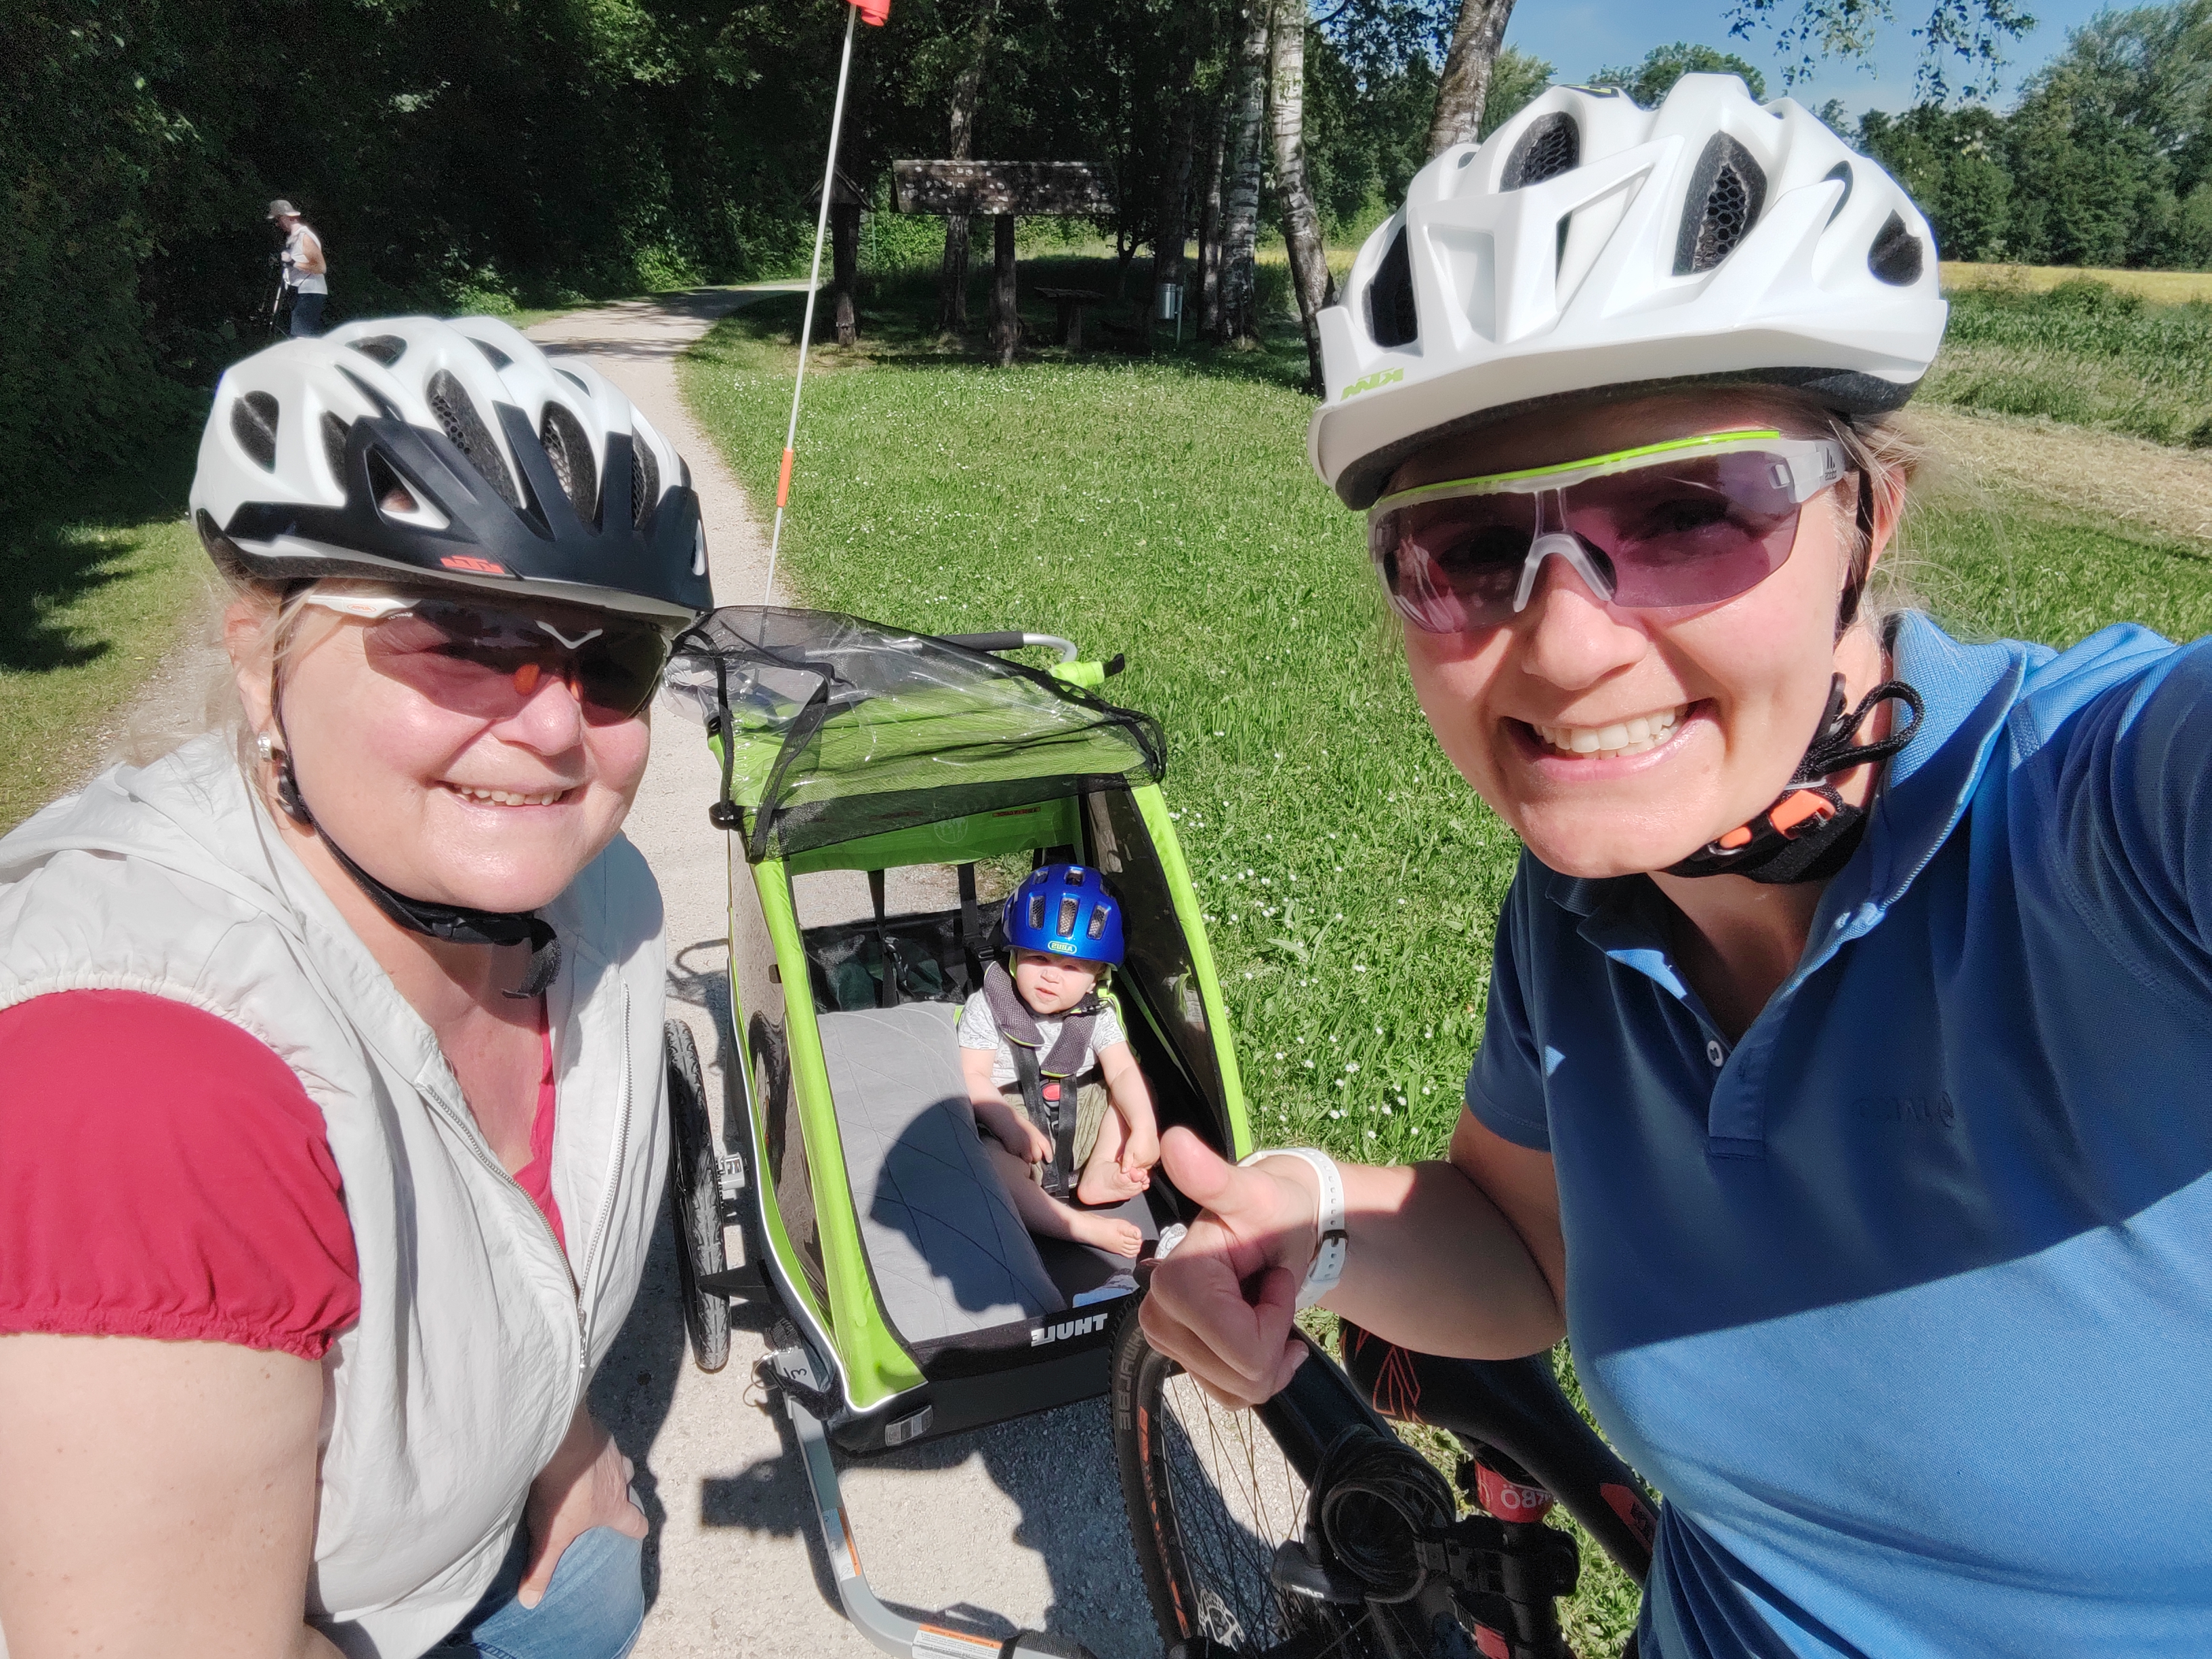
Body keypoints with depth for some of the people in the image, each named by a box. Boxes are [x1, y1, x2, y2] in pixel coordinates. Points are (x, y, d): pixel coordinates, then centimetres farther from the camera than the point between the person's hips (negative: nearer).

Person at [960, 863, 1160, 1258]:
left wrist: (1144, 1129, -24)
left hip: (1079, 1118, 5)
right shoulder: (986, 1008, -8)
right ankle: (1079, 1226, -38)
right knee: (987, 1160, -35)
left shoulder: (1096, 1015, 1)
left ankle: (1098, 1173, -19)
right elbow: (972, 1076, -14)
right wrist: (1009, 1125, -29)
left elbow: (1123, 1072, -7)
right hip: (1009, 1114, -5)